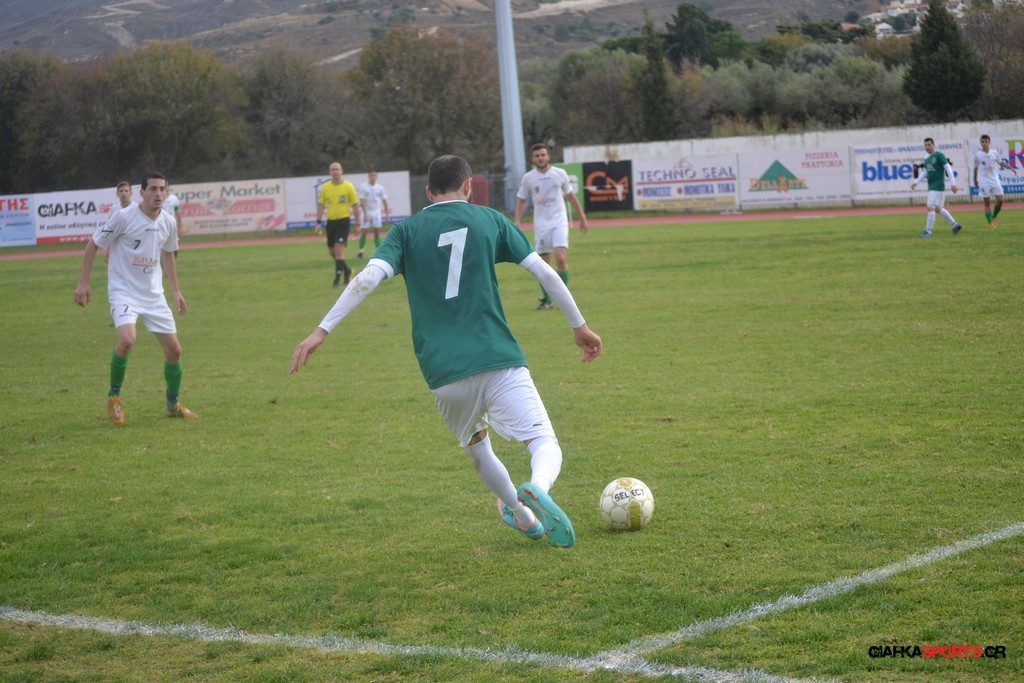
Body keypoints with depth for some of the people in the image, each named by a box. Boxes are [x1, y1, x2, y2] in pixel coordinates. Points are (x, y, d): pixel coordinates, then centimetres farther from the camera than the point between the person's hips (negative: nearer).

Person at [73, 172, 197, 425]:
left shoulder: (168, 222, 1)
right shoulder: (124, 217, -15)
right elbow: (93, 244, -6)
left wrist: (176, 290, 22)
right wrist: (83, 282, -9)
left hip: (154, 294, 6)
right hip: (123, 291, -6)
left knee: (174, 349, 5)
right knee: (127, 340, -29)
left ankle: (173, 405, 27)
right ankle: (114, 395, -5)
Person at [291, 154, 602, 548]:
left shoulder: (407, 231, 11)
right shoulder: (489, 220, 11)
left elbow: (367, 278, -5)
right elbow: (545, 273, 7)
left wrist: (322, 330, -5)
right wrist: (579, 326, 17)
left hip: (443, 372, 2)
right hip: (498, 361, -2)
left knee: (477, 448, 28)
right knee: (545, 444, -4)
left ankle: (523, 515, 39)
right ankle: (536, 489, -36)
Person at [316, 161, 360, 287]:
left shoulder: (348, 187, -5)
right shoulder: (325, 187, 3)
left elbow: (355, 205, -1)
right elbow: (321, 205, 9)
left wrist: (357, 224, -1)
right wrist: (319, 222, 3)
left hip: (344, 221, -4)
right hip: (330, 220, 4)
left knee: (339, 248, -15)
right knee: (331, 250, 9)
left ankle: (338, 275, -8)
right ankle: (346, 270, 31)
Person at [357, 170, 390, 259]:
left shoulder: (380, 188, 3)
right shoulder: (363, 187, -4)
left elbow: (384, 201, 6)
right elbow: (362, 201, -9)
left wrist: (387, 215, 3)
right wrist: (365, 213, -17)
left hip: (377, 213, 2)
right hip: (367, 212, -2)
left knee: (377, 231, 0)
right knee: (363, 232, -3)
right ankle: (361, 251, 4)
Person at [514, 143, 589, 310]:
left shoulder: (560, 174, 2)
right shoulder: (528, 178, 3)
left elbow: (571, 196, 13)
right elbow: (522, 200, 13)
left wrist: (582, 218, 16)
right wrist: (517, 221, -1)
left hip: (559, 222, -1)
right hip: (540, 225, 1)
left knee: (561, 258, -18)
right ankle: (546, 299, 17)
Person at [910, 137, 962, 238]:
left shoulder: (939, 156, -8)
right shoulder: (927, 159, 15)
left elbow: (948, 168, -12)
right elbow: (924, 172, 23)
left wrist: (953, 183, -18)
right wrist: (916, 182, 12)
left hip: (938, 187, -9)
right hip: (931, 187, 9)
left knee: (930, 208, -12)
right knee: (938, 209, 13)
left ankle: (928, 231, -8)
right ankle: (955, 225, 24)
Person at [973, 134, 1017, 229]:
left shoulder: (994, 153, 4)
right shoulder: (977, 155, -2)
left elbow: (1001, 163, 18)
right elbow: (976, 168, 7)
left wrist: (1011, 168, 13)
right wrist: (975, 181, 12)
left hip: (995, 180, 3)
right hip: (984, 182, -3)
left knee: (1000, 200, -3)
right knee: (987, 202, -3)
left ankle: (993, 217, 19)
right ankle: (990, 222, 3)